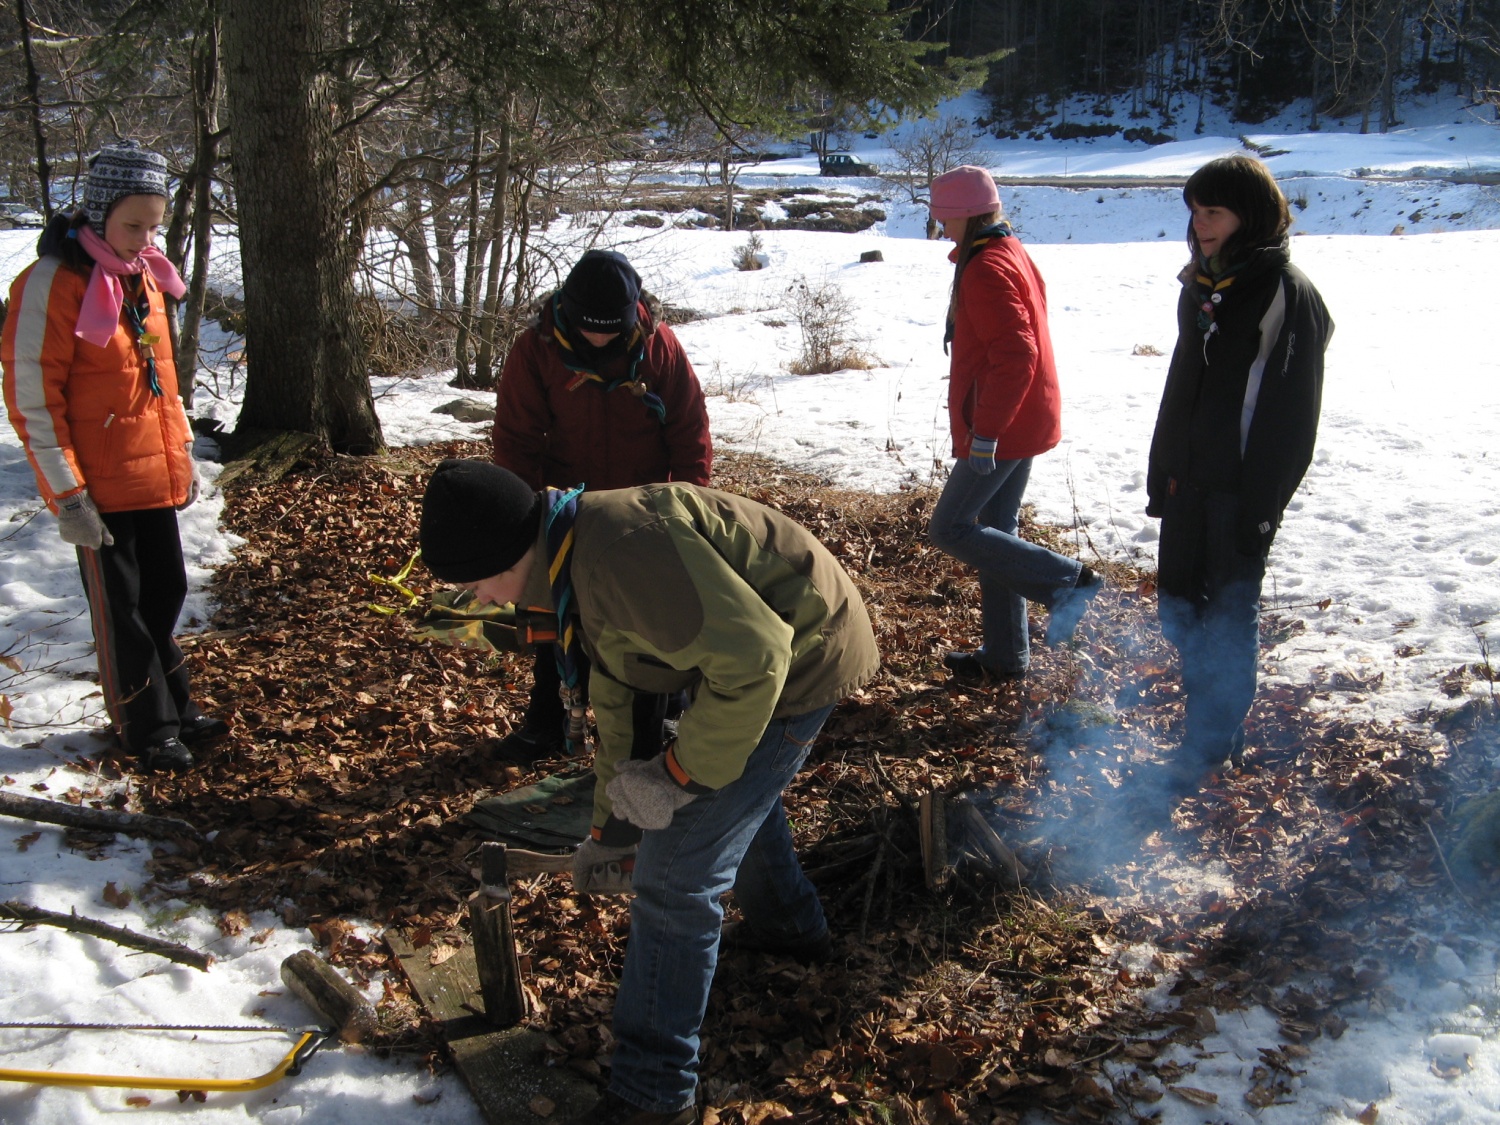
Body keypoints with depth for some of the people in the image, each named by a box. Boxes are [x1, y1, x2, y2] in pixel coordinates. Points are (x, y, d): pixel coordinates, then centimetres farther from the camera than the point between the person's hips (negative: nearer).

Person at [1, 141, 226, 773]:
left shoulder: (142, 277, 8)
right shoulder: (52, 283, -15)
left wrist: (181, 454, 15)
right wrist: (67, 495, -16)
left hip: (155, 476, 7)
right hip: (100, 484, -7)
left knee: (165, 591, 16)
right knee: (120, 607, 5)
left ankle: (174, 709, 31)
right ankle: (147, 729, 18)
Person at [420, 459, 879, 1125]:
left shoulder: (622, 552, -30)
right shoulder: (576, 565, 6)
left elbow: (752, 656, -31)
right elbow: (615, 703, 17)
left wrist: (679, 773, -21)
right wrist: (612, 827, 23)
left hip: (798, 660, -10)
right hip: (756, 646, 11)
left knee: (676, 874, -7)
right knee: (731, 793, 34)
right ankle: (789, 925, 58)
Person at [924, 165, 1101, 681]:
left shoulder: (985, 269, -18)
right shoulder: (1011, 252, 14)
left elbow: (1015, 356, -26)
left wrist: (984, 434, -25)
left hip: (1000, 429, -10)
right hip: (1024, 421, 10)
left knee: (950, 529, -3)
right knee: (994, 531, 15)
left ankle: (1068, 580, -5)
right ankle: (1005, 655, 22)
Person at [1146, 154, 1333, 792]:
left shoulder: (1288, 295, -13)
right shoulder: (1203, 285, 11)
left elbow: (1291, 414, -15)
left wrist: (1261, 505, -16)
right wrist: (1162, 472, 15)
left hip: (1241, 488, -8)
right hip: (1189, 479, 8)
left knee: (1230, 612, 4)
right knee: (1178, 604, 14)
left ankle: (1213, 742, 17)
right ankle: (1210, 711, 34)